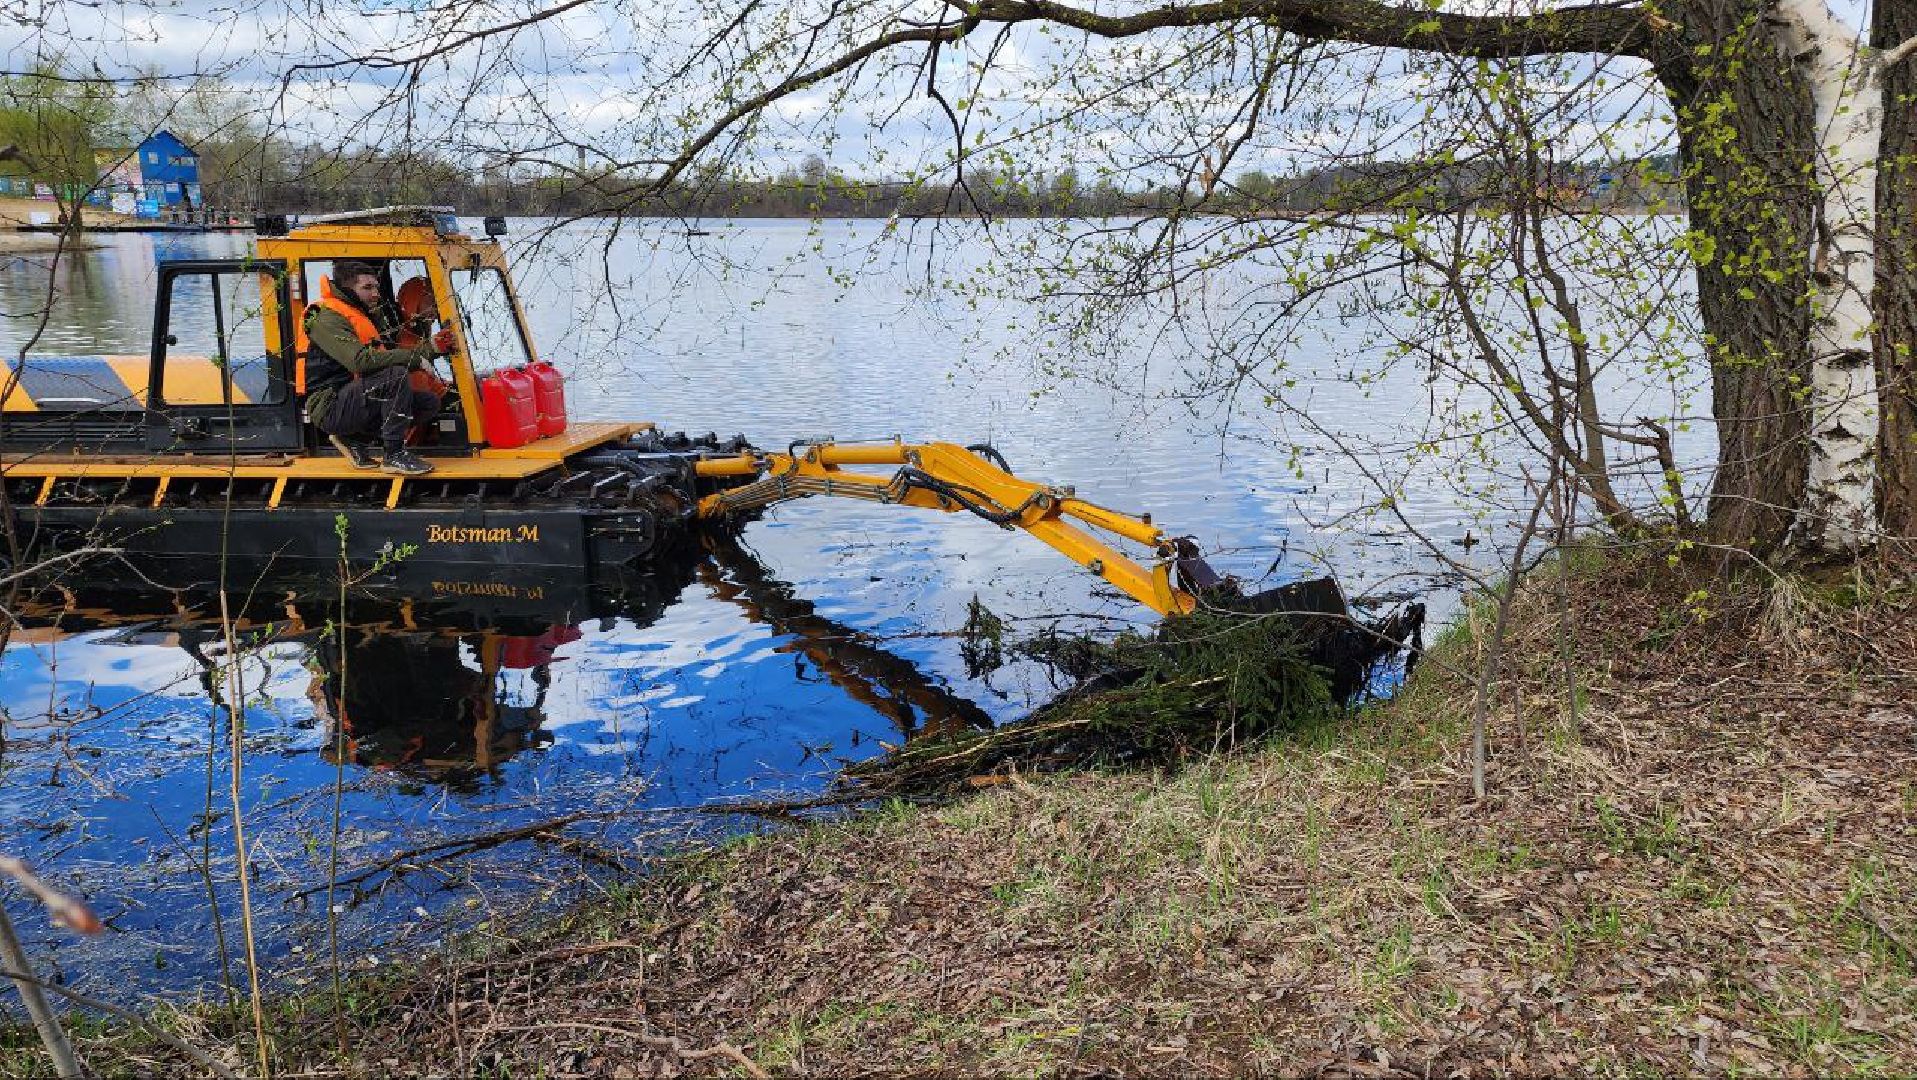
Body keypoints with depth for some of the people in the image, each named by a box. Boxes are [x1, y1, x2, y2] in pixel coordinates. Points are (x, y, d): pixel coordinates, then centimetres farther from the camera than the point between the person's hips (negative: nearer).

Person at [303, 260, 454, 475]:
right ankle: (393, 455, -22)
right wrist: (414, 357, -24)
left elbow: (391, 358, 13)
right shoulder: (328, 319, -13)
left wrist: (430, 347, 0)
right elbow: (360, 361, -28)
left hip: (360, 401, 9)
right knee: (397, 375, -28)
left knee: (430, 403, 2)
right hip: (331, 407, -9)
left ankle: (351, 439, 7)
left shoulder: (371, 316, 17)